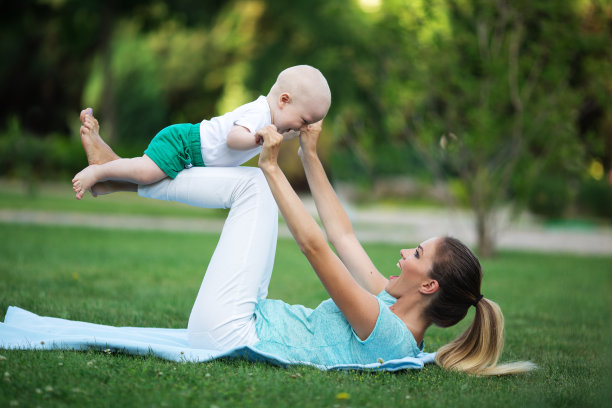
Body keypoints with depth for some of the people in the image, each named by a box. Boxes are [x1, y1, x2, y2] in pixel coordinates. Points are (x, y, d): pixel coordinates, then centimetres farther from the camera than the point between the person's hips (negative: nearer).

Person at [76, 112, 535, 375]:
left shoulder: (386, 331, -25)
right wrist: (310, 157, 13)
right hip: (253, 320, 9)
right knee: (257, 184, 10)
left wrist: (273, 168, -20)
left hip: (227, 330, -9)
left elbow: (315, 246, -26)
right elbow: (343, 237, 11)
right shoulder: (394, 308, 3)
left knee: (253, 182, -9)